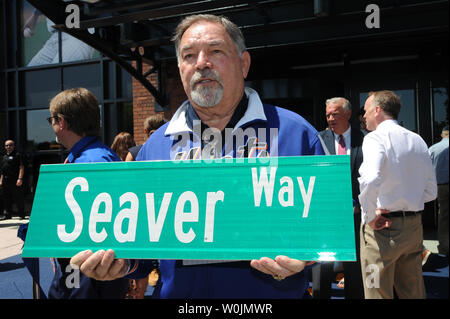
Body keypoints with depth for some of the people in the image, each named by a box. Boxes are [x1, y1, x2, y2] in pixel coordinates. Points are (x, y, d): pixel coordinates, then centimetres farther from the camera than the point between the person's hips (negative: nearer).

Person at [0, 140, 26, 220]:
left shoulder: (17, 155, 1)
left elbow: (21, 167, -8)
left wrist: (20, 178, -18)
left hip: (15, 181, -7)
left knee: (18, 199, -5)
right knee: (6, 199, 9)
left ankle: (21, 215, 0)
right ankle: (8, 215, 15)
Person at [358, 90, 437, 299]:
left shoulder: (375, 137, -12)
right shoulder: (418, 140, 10)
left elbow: (370, 181, -30)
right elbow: (431, 191, 14)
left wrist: (369, 216, -18)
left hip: (382, 227, -7)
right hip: (414, 225, 7)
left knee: (379, 293, 4)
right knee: (413, 292, 17)